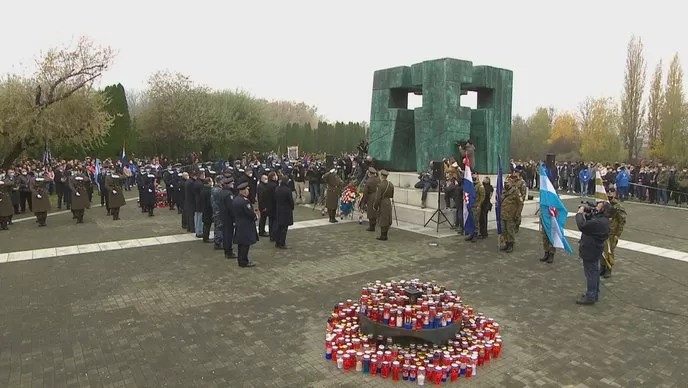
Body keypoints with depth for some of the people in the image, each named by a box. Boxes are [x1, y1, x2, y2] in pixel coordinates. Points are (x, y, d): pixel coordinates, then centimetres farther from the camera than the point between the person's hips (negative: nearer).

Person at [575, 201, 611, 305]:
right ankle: (594, 294, 33)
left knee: (590, 273, -2)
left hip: (590, 251, -11)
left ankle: (590, 297, 7)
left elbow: (582, 226, -32)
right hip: (594, 250, 11)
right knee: (594, 272, 20)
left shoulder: (599, 222, -27)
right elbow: (588, 222, 14)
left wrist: (580, 213, -19)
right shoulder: (601, 219, 7)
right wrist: (585, 213, -3)